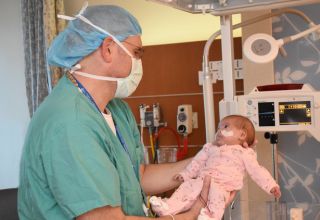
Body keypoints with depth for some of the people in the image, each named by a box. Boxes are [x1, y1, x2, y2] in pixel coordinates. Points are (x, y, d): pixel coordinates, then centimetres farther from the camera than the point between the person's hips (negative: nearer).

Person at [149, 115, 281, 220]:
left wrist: (271, 186, 1)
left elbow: (257, 171, 10)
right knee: (187, 186, -19)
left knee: (216, 192, -36)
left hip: (222, 185, -4)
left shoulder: (244, 153, 14)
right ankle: (168, 208, -29)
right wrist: (185, 174, 21)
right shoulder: (211, 148, 28)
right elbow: (198, 162, 29)